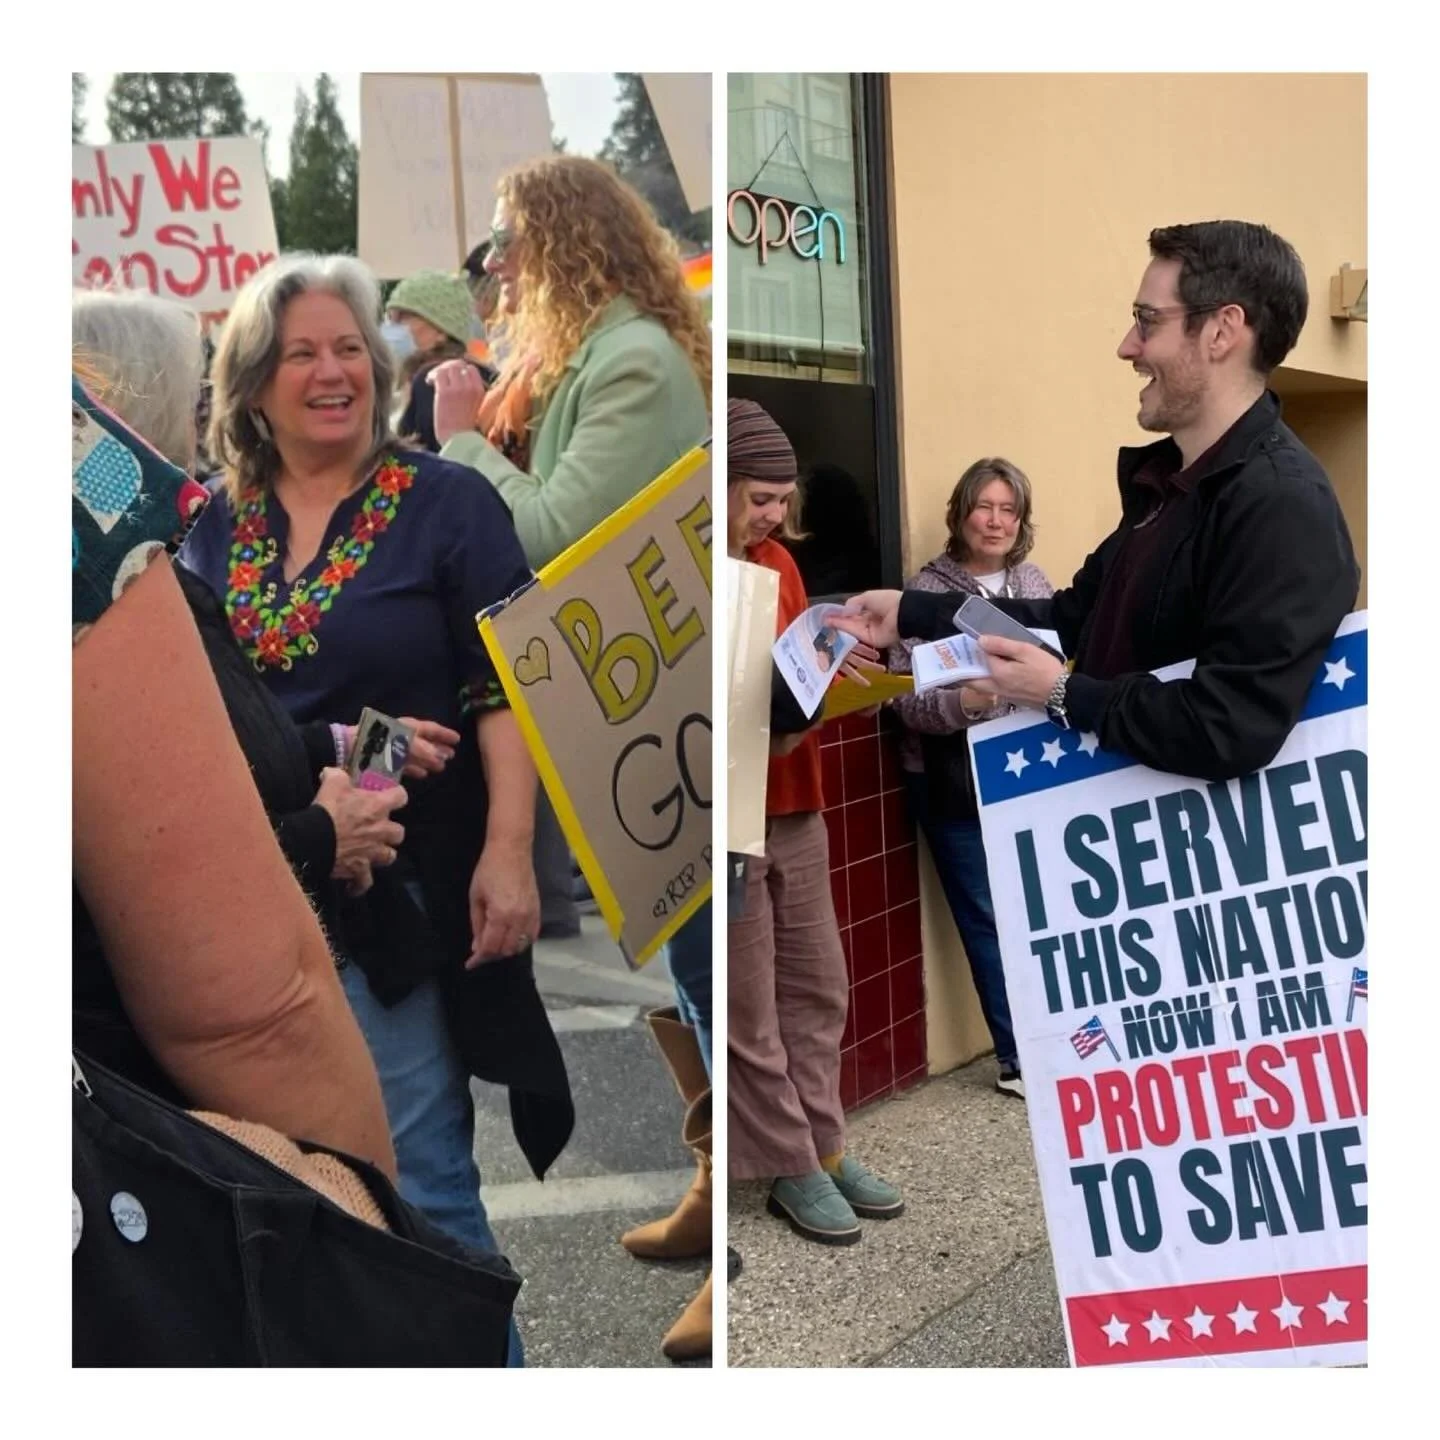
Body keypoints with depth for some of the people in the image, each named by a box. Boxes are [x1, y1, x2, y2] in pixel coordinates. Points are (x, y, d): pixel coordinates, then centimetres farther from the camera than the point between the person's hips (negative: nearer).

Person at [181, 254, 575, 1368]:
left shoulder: (448, 503, -2)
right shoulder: (212, 528, 10)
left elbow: (505, 692, -8)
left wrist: (507, 853, -17)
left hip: (402, 898, -4)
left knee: (419, 1181, 1)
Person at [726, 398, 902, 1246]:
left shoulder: (778, 561, 9)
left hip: (795, 808, 7)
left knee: (819, 989, 15)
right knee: (752, 1011, 6)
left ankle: (824, 1146, 31)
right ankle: (791, 1169, 22)